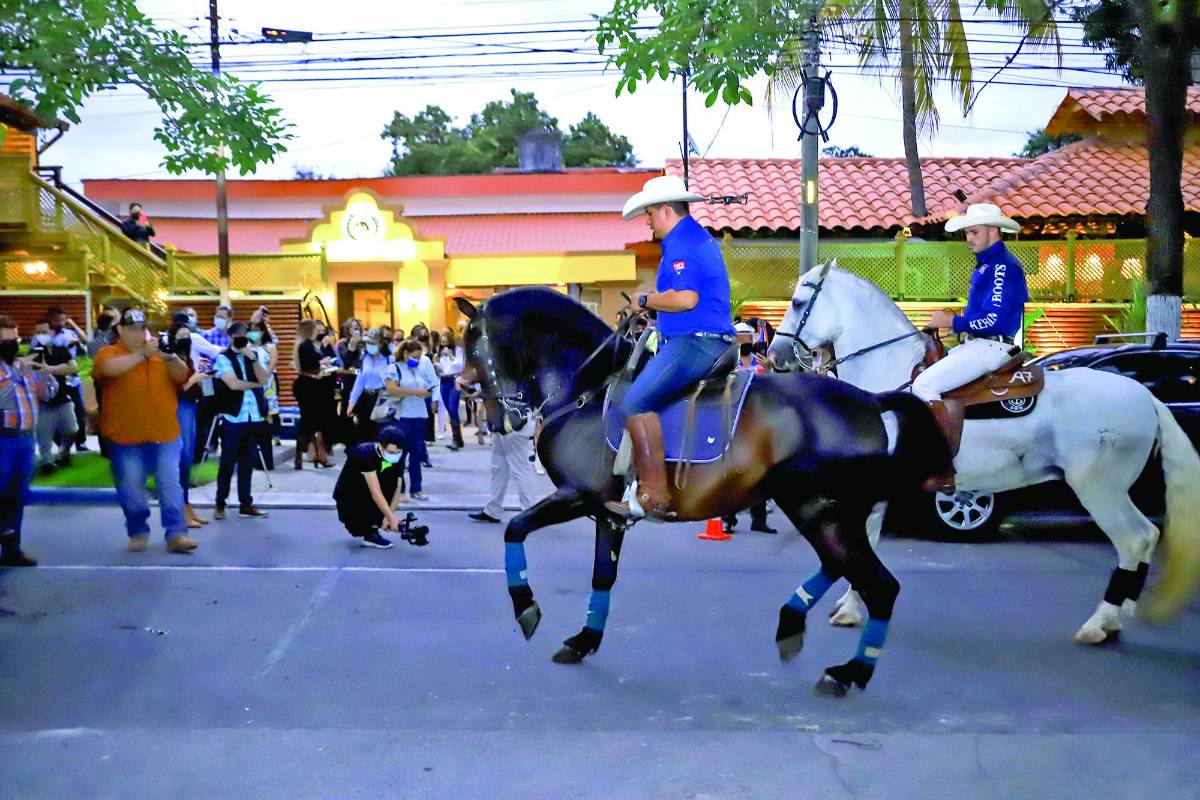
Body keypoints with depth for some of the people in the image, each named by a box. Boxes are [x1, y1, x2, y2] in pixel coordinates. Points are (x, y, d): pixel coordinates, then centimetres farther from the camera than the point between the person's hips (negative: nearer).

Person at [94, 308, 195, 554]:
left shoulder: (159, 353, 9)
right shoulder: (108, 352, 0)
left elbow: (182, 376, -2)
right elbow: (110, 368, -23)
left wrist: (169, 356, -21)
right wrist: (142, 354, -28)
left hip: (165, 434, 2)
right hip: (126, 437, -2)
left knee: (170, 484, -2)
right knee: (131, 489, 5)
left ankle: (176, 534, -1)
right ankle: (138, 532, 21)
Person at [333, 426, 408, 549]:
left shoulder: (397, 459, -13)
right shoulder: (365, 453, -30)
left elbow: (397, 489, -15)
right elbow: (375, 491, -37)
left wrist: (388, 516, -28)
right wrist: (391, 517, -42)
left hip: (369, 496, 6)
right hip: (348, 496, -6)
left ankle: (371, 526, -11)